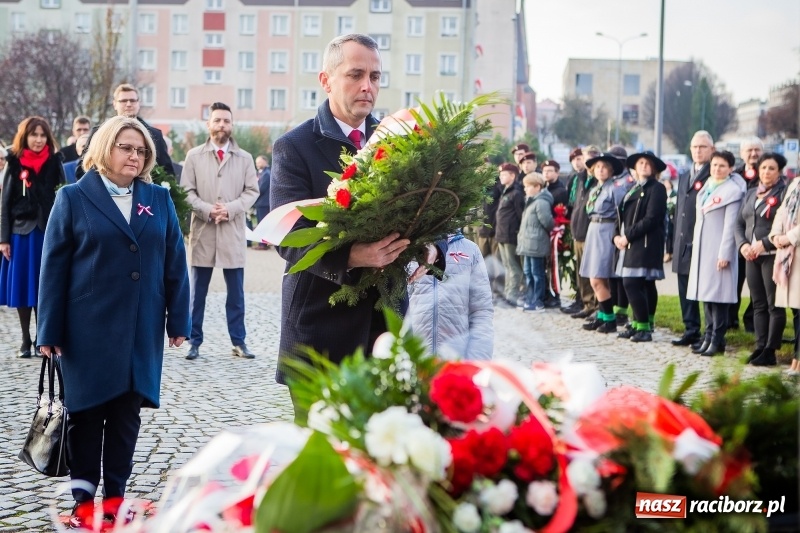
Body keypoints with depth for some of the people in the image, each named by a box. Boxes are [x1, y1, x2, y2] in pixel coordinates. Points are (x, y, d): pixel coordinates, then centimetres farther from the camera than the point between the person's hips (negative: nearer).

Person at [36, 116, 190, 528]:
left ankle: (115, 496, 17)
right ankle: (84, 499, 13)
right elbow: (54, 267, -1)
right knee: (86, 411, 5)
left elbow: (174, 263, 8)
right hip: (89, 328, -2)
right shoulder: (74, 198, 0)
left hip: (141, 329, 3)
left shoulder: (159, 199, 8)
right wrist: (50, 331, -5)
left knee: (127, 413, 7)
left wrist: (178, 320, 3)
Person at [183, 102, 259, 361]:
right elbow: (188, 191, 1)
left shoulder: (245, 158, 7)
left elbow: (252, 191, 3)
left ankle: (238, 342, 11)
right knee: (198, 292, 5)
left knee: (236, 292, 4)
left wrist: (231, 209, -12)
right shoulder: (194, 156, 5)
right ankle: (195, 341, 11)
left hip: (233, 233, 1)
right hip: (202, 232, 0)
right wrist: (207, 210, -14)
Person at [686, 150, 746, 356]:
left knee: (717, 293, -6)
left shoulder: (733, 191, -8)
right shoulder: (706, 187, 14)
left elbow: (730, 225, -13)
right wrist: (696, 245, 13)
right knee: (705, 292, 8)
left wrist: (724, 254, -17)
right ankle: (708, 337, 13)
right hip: (701, 248, 7)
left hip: (719, 249, -7)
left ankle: (717, 340, -3)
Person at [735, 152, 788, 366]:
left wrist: (765, 244, -17)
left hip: (773, 255, -6)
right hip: (751, 256, 6)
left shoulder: (784, 194, -5)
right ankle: (760, 347, 12)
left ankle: (770, 351, -2)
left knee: (774, 305, -3)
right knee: (758, 304, 9)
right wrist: (742, 245, -2)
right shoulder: (751, 193, 15)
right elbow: (739, 223, 14)